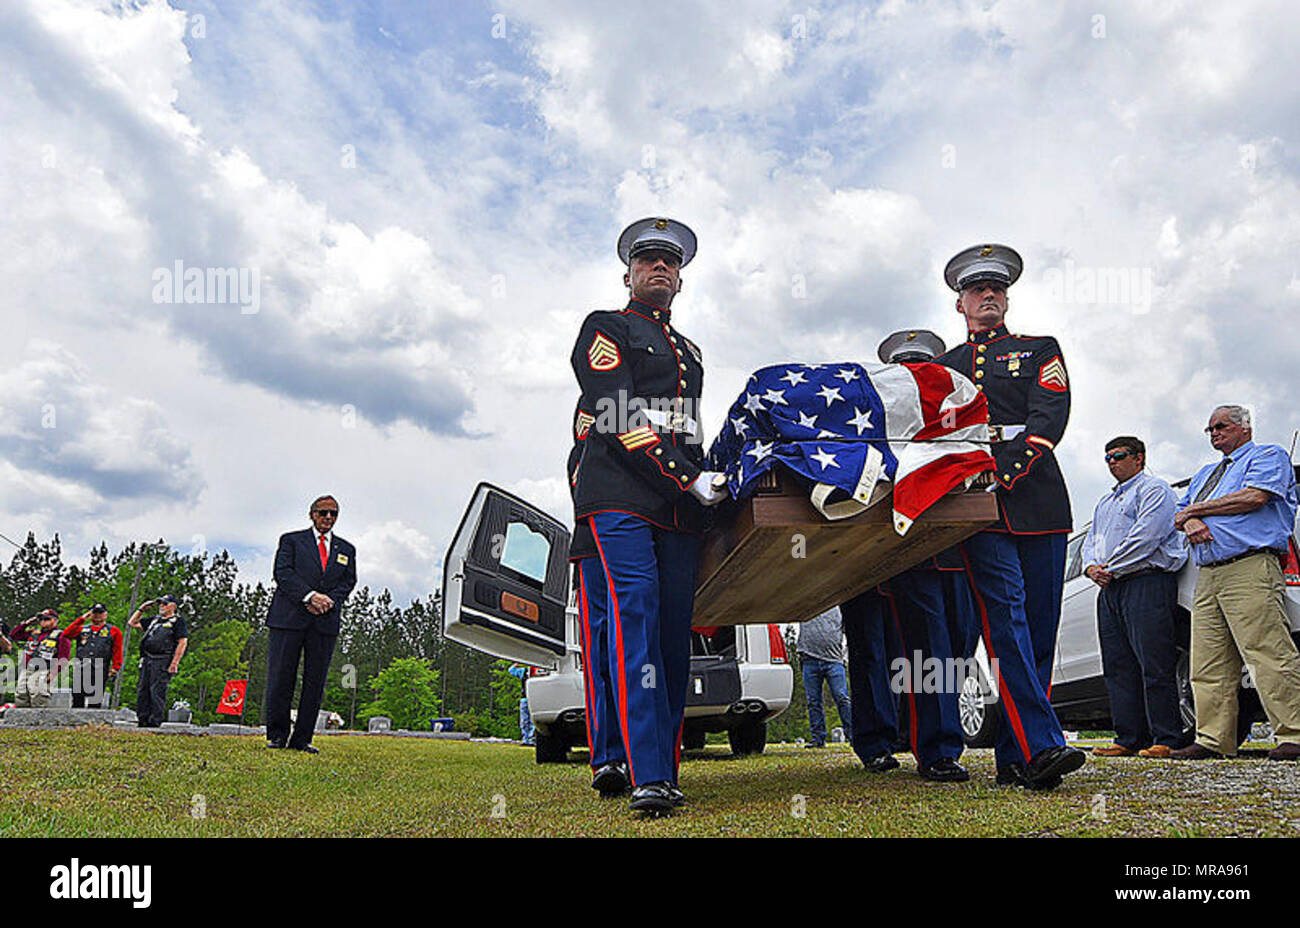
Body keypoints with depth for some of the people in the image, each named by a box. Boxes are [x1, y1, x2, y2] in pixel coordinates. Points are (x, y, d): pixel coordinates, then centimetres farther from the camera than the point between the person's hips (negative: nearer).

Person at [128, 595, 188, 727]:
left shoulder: (178, 621, -1)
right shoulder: (154, 620, 21)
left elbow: (183, 642, -9)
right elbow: (132, 622, 30)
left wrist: (174, 664, -15)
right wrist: (142, 609, 17)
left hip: (163, 662, -7)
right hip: (147, 660, 8)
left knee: (157, 692, -10)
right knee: (142, 691, 7)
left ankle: (155, 722, -8)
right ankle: (142, 720, 14)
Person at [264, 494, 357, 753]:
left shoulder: (346, 549, 19)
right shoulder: (291, 540, 10)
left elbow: (349, 581, 11)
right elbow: (282, 572, -3)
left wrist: (329, 600, -9)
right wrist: (309, 596, -15)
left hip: (326, 622, 3)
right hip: (290, 617, -2)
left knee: (315, 682, 1)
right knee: (280, 678, -2)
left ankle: (301, 740, 7)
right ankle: (277, 735, 11)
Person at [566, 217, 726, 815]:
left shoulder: (688, 351, 31)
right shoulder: (604, 330, 9)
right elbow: (620, 418, -6)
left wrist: (705, 482, 16)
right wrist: (692, 480, -12)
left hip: (680, 507, 7)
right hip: (617, 496, -6)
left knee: (672, 633, 0)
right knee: (634, 617, -17)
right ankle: (650, 776, -18)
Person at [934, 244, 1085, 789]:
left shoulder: (1040, 350, 17)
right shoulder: (942, 368, 22)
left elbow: (1050, 417, 0)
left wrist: (1005, 471, -15)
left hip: (1038, 502, 1)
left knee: (1039, 626, -1)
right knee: (1005, 620, -14)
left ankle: (1013, 757, 6)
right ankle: (1040, 746, -16)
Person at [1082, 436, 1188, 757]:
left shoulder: (1154, 489, 0)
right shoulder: (1105, 502, 27)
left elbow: (1145, 537, -13)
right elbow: (1091, 540, 23)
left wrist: (1110, 569, -11)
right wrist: (1091, 567, 2)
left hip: (1146, 582, -8)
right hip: (1110, 588, 8)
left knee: (1153, 665, -10)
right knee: (1118, 667, 5)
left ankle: (1166, 740, -6)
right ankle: (1129, 739, 8)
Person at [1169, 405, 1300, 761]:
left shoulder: (1269, 456, 9)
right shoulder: (1205, 474, 31)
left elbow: (1255, 497, -10)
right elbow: (1180, 511, 24)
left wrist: (1196, 509, 0)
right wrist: (1189, 522, -1)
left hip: (1250, 571, -7)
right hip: (1206, 577, 7)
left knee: (1269, 656, -13)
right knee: (1209, 665, 3)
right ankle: (1213, 740, 6)